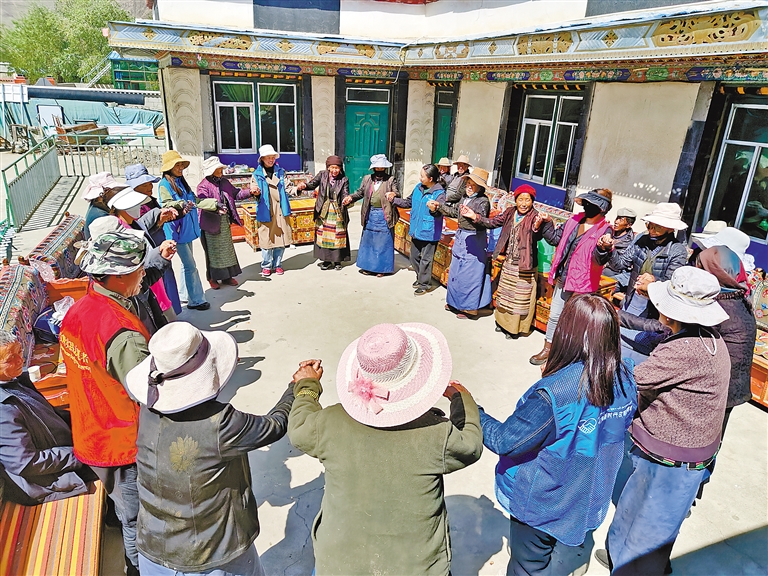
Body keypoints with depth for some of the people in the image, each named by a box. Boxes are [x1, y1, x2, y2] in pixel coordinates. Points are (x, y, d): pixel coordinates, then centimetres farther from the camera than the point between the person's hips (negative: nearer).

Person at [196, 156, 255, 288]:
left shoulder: (224, 182, 10)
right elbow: (202, 202, -26)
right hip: (211, 223, -7)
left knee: (227, 249, 12)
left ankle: (227, 276, 24)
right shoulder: (203, 185, -12)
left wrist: (249, 192, 2)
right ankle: (213, 278, 15)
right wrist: (216, 204, -43)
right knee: (213, 251, 2)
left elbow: (236, 194, 18)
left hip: (225, 221, 7)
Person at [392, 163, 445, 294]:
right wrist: (394, 200, 13)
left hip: (429, 232, -7)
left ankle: (424, 284, 20)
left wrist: (434, 209, -43)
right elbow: (409, 202, 19)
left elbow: (439, 213, -22)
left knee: (426, 259, 4)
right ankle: (420, 278, 38)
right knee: (414, 256, 18)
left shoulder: (439, 193, -17)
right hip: (416, 230, 7)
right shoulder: (418, 187, 4)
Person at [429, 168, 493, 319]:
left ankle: (470, 308, 11)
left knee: (469, 274, -2)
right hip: (461, 237, 9)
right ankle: (456, 302, 32)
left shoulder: (483, 201, -16)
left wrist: (472, 215, -45)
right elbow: (454, 211, 21)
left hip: (474, 241, -9)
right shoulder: (465, 197, 7)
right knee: (456, 271, 17)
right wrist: (438, 206, 18)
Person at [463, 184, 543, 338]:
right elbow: (493, 222, 4)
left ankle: (515, 328, 22)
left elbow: (537, 237, -29)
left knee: (520, 297, 6)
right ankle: (503, 322, 38)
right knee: (505, 294, 19)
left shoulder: (535, 217, -16)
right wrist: (475, 217, -6)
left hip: (524, 266, -6)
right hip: (508, 263, 6)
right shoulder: (510, 212, 0)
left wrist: (537, 228, -51)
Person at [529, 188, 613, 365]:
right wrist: (546, 223, 5)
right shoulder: (574, 220, 5)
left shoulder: (604, 230, -14)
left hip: (581, 284, -6)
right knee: (554, 316, 17)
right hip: (562, 279, 6)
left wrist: (602, 248, -45)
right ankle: (548, 349, 32)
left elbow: (599, 260, -25)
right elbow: (556, 238, 18)